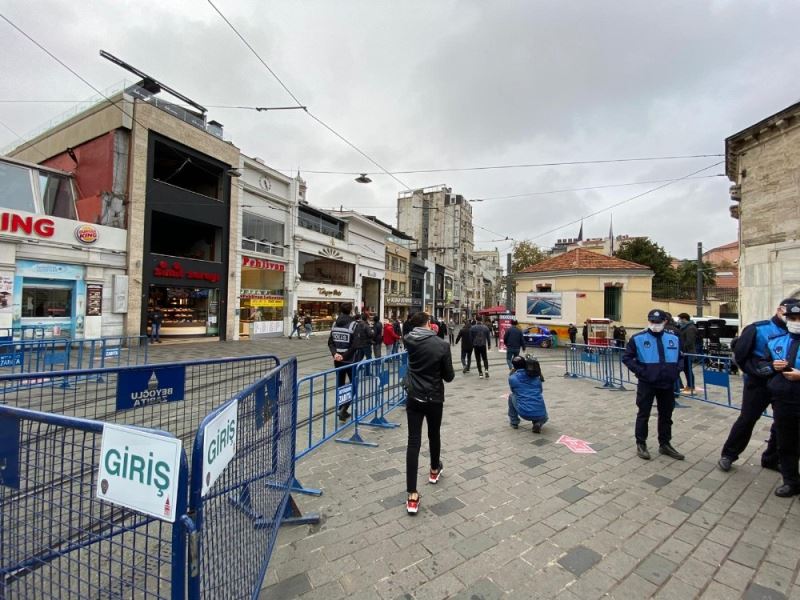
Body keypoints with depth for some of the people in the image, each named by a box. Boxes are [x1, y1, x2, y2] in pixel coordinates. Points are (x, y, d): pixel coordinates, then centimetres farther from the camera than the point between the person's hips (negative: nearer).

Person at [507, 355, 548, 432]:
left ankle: (514, 422, 29)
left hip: (524, 414, -2)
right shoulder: (536, 376, 12)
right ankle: (538, 423, 8)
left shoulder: (512, 378, 3)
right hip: (540, 415, 2)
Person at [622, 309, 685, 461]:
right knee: (643, 415, 6)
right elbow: (627, 358, -6)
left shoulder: (673, 339, 4)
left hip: (667, 384, 4)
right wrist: (640, 371, -15)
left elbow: (679, 358, 18)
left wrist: (675, 372, 3)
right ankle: (641, 444, 19)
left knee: (666, 415, 17)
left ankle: (665, 444, 32)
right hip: (646, 384, -4)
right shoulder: (638, 338, -11)